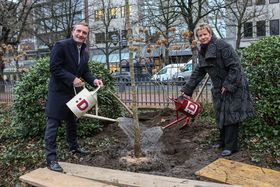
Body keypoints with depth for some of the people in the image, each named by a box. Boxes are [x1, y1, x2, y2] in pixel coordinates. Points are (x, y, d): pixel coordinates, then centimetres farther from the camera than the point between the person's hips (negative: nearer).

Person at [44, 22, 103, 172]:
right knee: (53, 123, -4)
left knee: (72, 121, 22)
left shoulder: (85, 51, 7)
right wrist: (72, 79, -26)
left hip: (73, 91, 8)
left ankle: (74, 147, 41)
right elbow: (54, 68, -20)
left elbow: (85, 71, 10)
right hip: (58, 91, -8)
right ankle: (51, 158, 2)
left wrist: (93, 80, -10)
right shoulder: (61, 45, -16)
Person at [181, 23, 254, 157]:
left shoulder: (222, 46, -18)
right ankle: (223, 141, 29)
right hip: (219, 88, 8)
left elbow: (234, 66, -20)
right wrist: (187, 89, 8)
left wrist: (228, 85, -22)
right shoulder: (203, 52, 8)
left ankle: (231, 146, 4)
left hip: (233, 87, -8)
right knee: (220, 115, 14)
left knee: (230, 115, -5)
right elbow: (198, 73, 11)